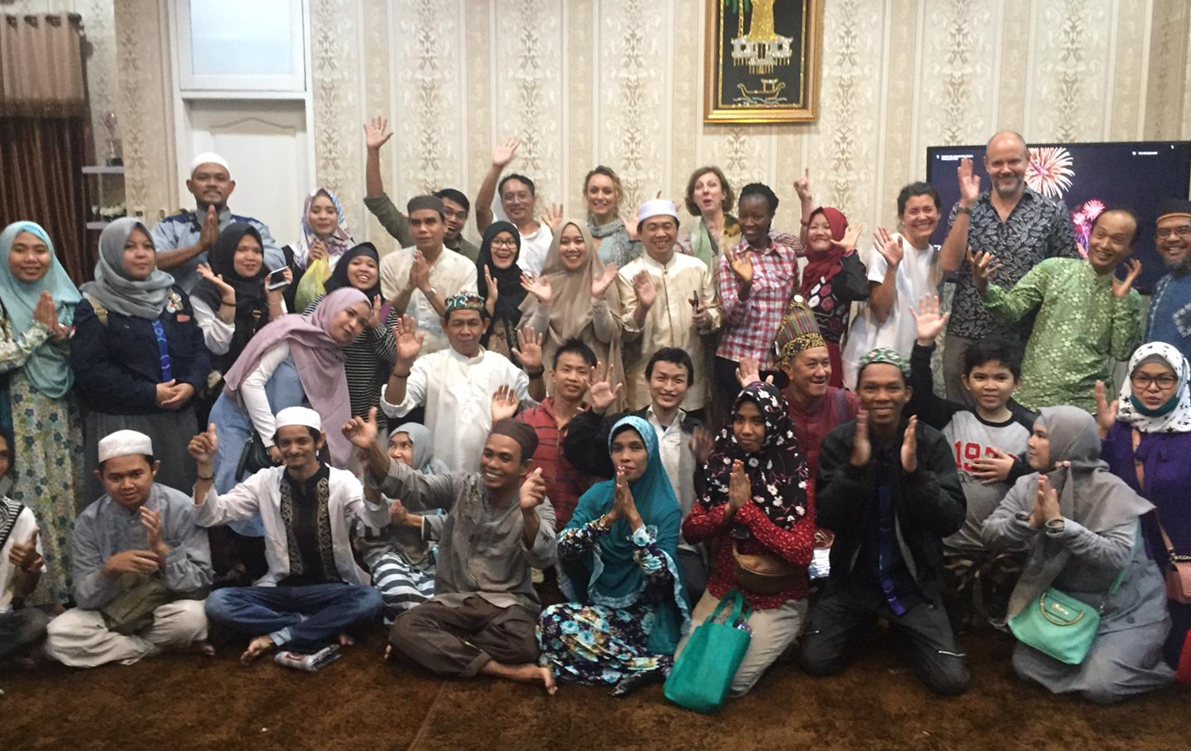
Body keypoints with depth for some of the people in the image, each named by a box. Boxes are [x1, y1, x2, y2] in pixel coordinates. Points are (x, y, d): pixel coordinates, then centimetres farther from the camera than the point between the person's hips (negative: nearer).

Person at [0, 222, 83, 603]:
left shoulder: (63, 296, 5)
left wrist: (64, 337, -12)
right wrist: (39, 328, -16)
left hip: (65, 416, 5)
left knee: (70, 494, 12)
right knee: (36, 501, 2)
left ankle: (77, 579, 25)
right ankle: (43, 586, 14)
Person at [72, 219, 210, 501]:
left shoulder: (175, 295, 10)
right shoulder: (94, 307, -5)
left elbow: (199, 346, 7)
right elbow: (89, 370, -13)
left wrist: (191, 384, -12)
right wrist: (149, 393, -17)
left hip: (178, 417, 5)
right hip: (122, 424, -4)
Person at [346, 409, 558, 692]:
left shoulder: (536, 505, -5)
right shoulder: (460, 486, 3)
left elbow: (544, 558, -25)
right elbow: (410, 486, -12)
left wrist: (528, 511, -47)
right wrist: (371, 449, -31)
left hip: (508, 605, -2)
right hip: (454, 601, 3)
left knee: (521, 644, -35)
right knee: (403, 630, -27)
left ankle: (443, 647, -9)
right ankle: (507, 671, -23)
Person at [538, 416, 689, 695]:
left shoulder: (667, 509, -8)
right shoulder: (598, 494, 2)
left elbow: (661, 576, -21)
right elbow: (564, 549, -10)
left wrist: (633, 516, -24)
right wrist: (610, 517, -21)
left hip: (644, 615, -5)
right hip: (597, 606, 5)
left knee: (557, 624, -26)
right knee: (552, 619, -26)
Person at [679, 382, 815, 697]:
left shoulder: (795, 479, -14)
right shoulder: (723, 466, -1)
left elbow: (801, 553, -22)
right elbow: (690, 530, -3)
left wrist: (747, 508, -23)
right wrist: (729, 507, -21)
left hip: (778, 599, -4)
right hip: (724, 590, 4)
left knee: (731, 680, -15)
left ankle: (777, 641, 13)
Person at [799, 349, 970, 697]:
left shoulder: (931, 442, -11)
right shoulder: (838, 441, -10)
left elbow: (952, 521, -17)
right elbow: (825, 519, -16)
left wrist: (915, 471, -32)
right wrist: (855, 466, -30)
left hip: (911, 580, 0)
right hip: (853, 577, 1)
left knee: (952, 680, -9)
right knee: (815, 661, -10)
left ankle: (902, 629, 22)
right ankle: (865, 622, 21)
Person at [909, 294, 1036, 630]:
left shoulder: (1029, 428, -4)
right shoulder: (953, 418, -4)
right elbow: (919, 394, -19)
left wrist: (1015, 472, -19)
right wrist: (924, 345, -25)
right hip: (953, 540, 0)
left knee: (1002, 612, 20)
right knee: (955, 621, 16)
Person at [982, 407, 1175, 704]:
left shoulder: (1110, 489, -22)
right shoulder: (1029, 485, -7)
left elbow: (1116, 557, -32)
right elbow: (990, 534, -13)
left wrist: (1058, 522, -37)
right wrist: (1031, 521, -30)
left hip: (1124, 606, -5)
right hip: (1064, 600, 5)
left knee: (1099, 686, -15)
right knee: (1025, 665, -4)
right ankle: (1092, 652, 21)